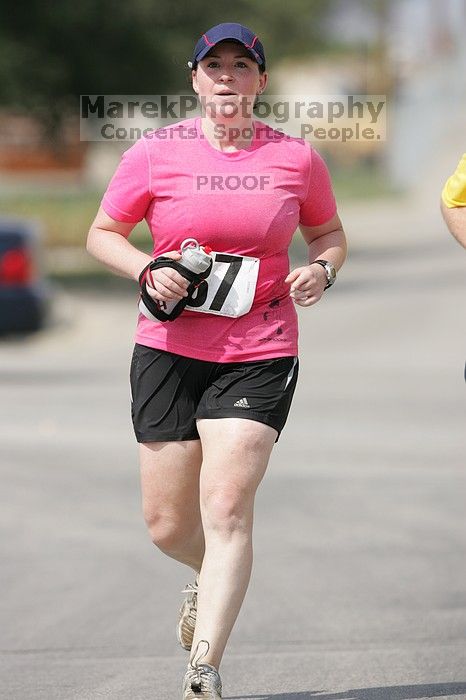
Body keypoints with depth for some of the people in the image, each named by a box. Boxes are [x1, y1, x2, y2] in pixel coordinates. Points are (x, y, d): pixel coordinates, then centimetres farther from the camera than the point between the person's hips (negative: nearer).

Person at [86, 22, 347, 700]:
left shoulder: (296, 157, 3)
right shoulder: (157, 153, 0)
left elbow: (329, 232, 18)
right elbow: (103, 232, 9)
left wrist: (322, 269, -4)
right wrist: (147, 270, -10)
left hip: (259, 354, -1)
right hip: (170, 350, 1)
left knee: (227, 508, -15)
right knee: (167, 523, 5)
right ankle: (212, 579, 41)